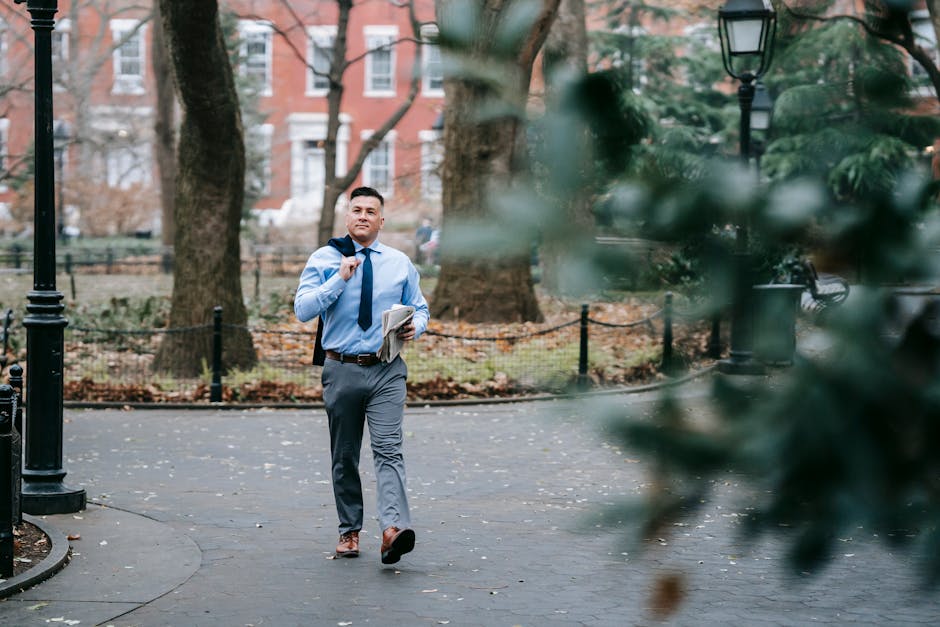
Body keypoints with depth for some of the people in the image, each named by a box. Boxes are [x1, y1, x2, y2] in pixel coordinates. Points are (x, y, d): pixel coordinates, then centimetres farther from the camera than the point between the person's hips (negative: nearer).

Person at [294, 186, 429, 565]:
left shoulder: (400, 263, 9)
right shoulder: (324, 260, 2)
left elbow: (420, 308, 18)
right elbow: (302, 310, -8)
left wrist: (416, 327, -5)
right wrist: (340, 278, -17)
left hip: (387, 370, 0)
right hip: (342, 369, 0)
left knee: (388, 449, -16)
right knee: (344, 456, 9)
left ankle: (393, 528, -29)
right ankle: (349, 531, 21)